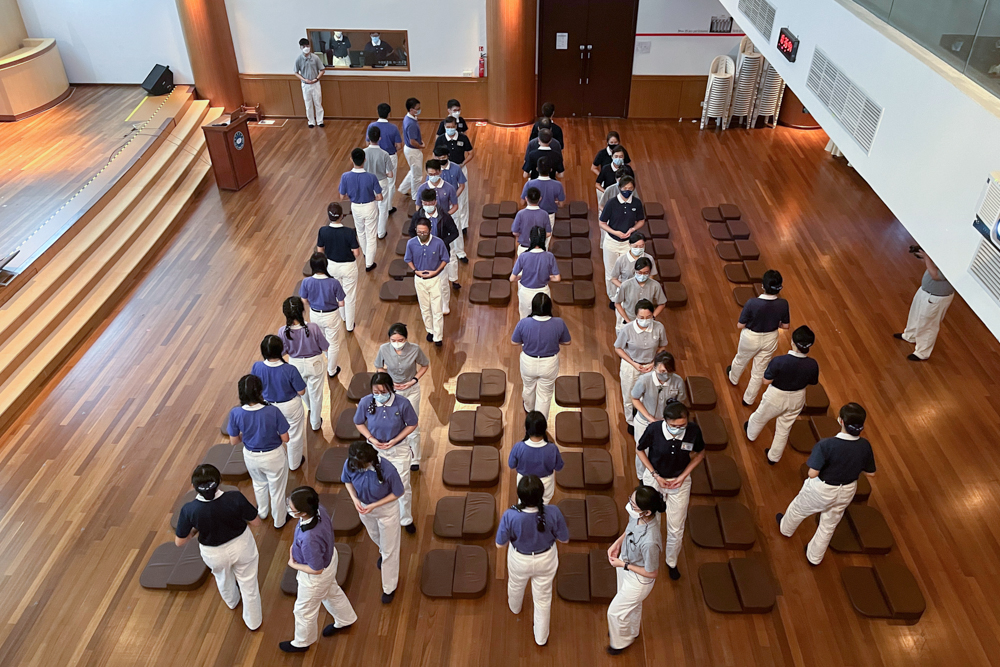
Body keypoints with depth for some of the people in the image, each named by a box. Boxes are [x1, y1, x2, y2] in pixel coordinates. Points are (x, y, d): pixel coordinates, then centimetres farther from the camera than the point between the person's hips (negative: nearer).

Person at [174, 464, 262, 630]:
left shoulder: (189, 510, -30)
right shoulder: (235, 498, -32)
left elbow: (179, 542, -15)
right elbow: (256, 522, -17)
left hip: (214, 554, 1)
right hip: (242, 545, -1)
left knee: (223, 579, 35)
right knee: (248, 584, 24)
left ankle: (232, 601, 67)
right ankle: (253, 621, 46)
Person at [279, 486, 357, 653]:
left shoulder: (309, 539, -46)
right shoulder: (319, 509, -26)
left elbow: (316, 570, -29)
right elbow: (328, 530, -1)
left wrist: (293, 565, -13)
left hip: (316, 577, -7)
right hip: (328, 557, 7)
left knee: (305, 610, 23)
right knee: (332, 592, 35)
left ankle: (302, 643, 53)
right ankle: (345, 620, 62)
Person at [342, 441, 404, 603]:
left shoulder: (387, 470, -39)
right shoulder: (350, 465, -28)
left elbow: (398, 493, -21)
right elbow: (347, 481, -4)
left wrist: (374, 505, -26)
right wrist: (355, 498, -21)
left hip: (386, 509, -4)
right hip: (364, 507, 4)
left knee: (389, 550, 13)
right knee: (375, 536, 33)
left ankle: (389, 587, 35)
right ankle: (382, 553, 68)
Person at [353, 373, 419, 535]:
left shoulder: (403, 403, -26)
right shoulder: (365, 402, -21)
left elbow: (412, 424, -10)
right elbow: (359, 423, -3)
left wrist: (395, 440, -19)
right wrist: (371, 439, -17)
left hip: (398, 450, -1)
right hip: (375, 449, 1)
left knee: (403, 486, 11)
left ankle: (406, 519, 38)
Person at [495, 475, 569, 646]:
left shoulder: (510, 516, -35)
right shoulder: (553, 513, -32)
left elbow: (499, 543, -18)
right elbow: (564, 539, -14)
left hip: (519, 561, 0)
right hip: (546, 560, 0)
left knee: (515, 585, 35)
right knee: (543, 598, 25)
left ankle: (515, 607, 67)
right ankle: (541, 637, 46)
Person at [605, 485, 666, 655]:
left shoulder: (649, 542, -44)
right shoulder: (637, 516, -24)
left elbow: (652, 573, -27)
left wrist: (624, 565, -20)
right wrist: (616, 543, -9)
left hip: (638, 580, -6)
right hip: (625, 565, 6)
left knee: (615, 611, 18)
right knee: (632, 604, 34)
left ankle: (620, 642, 50)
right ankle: (631, 631, 63)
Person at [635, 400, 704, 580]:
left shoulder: (694, 430, -25)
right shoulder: (654, 429, -29)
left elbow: (700, 453, -5)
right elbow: (640, 449, -10)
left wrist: (683, 476, -12)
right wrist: (655, 475, -14)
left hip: (680, 481, 1)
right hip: (654, 478, 0)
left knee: (676, 528, 12)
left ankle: (672, 562, 41)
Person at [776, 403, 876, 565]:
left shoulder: (826, 445, -35)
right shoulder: (865, 446, -20)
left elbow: (813, 473, -30)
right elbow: (870, 472, -6)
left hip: (822, 490, -4)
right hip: (846, 492, 4)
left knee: (798, 509, 29)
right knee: (829, 526, 27)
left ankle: (786, 528, 58)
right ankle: (814, 557, 48)